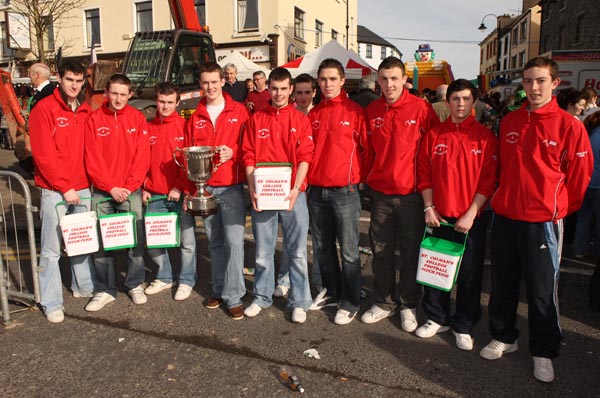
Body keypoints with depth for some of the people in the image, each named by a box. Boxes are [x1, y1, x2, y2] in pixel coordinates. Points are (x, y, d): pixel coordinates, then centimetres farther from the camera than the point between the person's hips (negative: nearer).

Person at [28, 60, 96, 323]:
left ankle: (83, 286, 28)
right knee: (51, 249, 0)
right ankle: (51, 303, 9)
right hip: (54, 190, -5)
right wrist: (64, 187, -12)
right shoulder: (44, 109, -6)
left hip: (83, 188, 5)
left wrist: (89, 181, 4)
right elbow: (43, 155, -10)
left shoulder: (86, 111, 11)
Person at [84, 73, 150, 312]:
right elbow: (92, 160, -2)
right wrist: (111, 188, -11)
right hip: (102, 192, 0)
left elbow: (142, 157, -3)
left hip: (131, 191, 0)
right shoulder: (94, 120, 1)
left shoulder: (137, 118, 1)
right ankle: (105, 290, 19)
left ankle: (135, 285, 22)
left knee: (136, 240, 5)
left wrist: (128, 187, -11)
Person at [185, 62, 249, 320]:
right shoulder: (195, 118, 12)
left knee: (234, 241, -8)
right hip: (205, 187, 4)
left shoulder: (239, 112, 2)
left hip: (232, 186, -3)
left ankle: (234, 297, 0)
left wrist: (232, 152, -16)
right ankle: (218, 290, 24)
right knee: (214, 243, 12)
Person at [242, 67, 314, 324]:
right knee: (263, 251, 10)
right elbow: (249, 156, 4)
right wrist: (252, 189, -8)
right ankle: (262, 297, 27)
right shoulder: (256, 120, 8)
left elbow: (305, 157, -3)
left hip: (292, 194, -1)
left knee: (297, 251, 5)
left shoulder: (301, 120, 5)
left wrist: (295, 189, -15)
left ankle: (299, 302, 17)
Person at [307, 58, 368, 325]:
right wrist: (306, 178, 9)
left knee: (348, 250, 2)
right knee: (322, 247, 15)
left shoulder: (355, 111, -4)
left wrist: (361, 177, 1)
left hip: (344, 191, -5)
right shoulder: (314, 114, 10)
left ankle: (350, 302, 16)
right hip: (316, 190, 5)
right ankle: (330, 291, 33)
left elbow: (367, 148, 0)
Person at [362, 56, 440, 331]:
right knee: (380, 251, 12)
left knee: (411, 252, 9)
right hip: (380, 192, 3)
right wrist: (369, 179, 10)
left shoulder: (421, 108, -7)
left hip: (411, 192, -3)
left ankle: (409, 305, 27)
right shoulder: (372, 111, 4)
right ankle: (384, 302, 30)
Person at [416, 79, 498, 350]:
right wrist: (429, 208, -5)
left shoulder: (485, 137, -2)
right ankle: (437, 318, 29)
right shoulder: (433, 135, 4)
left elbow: (489, 180, -5)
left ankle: (463, 326, 25)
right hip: (438, 216, 2)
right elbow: (425, 175, 4)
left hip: (471, 218, -2)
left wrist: (471, 214, -12)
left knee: (469, 274, 7)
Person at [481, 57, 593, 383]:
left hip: (543, 220, -4)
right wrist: (506, 197, 14)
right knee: (502, 283, 14)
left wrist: (558, 207, 5)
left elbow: (580, 173, -1)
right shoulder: (509, 122, 6)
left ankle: (543, 352, 24)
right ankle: (503, 337, 33)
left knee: (542, 290, 7)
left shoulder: (569, 126, -7)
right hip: (504, 216, 4)